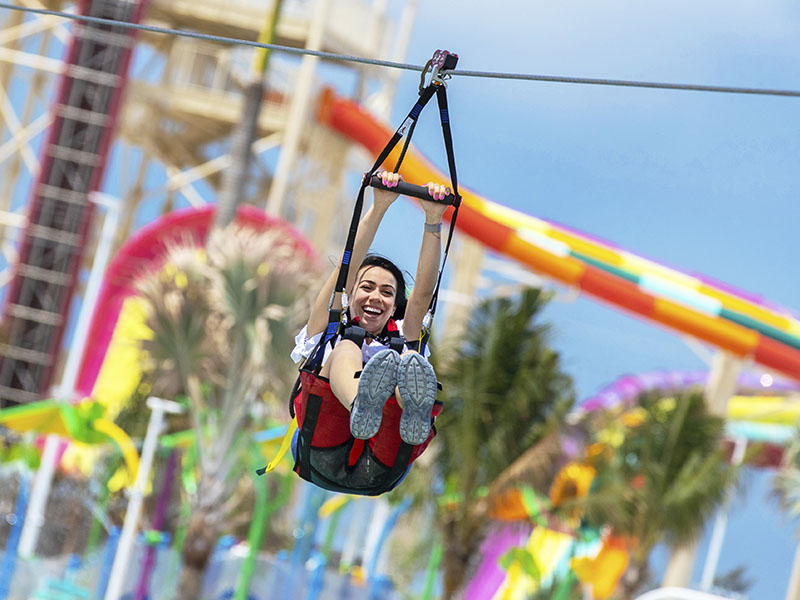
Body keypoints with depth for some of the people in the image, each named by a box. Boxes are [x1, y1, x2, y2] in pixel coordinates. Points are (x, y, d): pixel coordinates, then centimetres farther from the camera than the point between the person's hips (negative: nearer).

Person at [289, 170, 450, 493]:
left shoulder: (400, 338, 30)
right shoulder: (328, 332, 24)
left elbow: (424, 291, 13)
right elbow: (347, 270, 10)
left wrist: (433, 221, 1)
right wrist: (378, 208, -1)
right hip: (327, 461, -1)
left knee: (411, 360, -22)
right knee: (346, 349, -23)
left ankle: (415, 413, -61)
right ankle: (361, 407, -61)